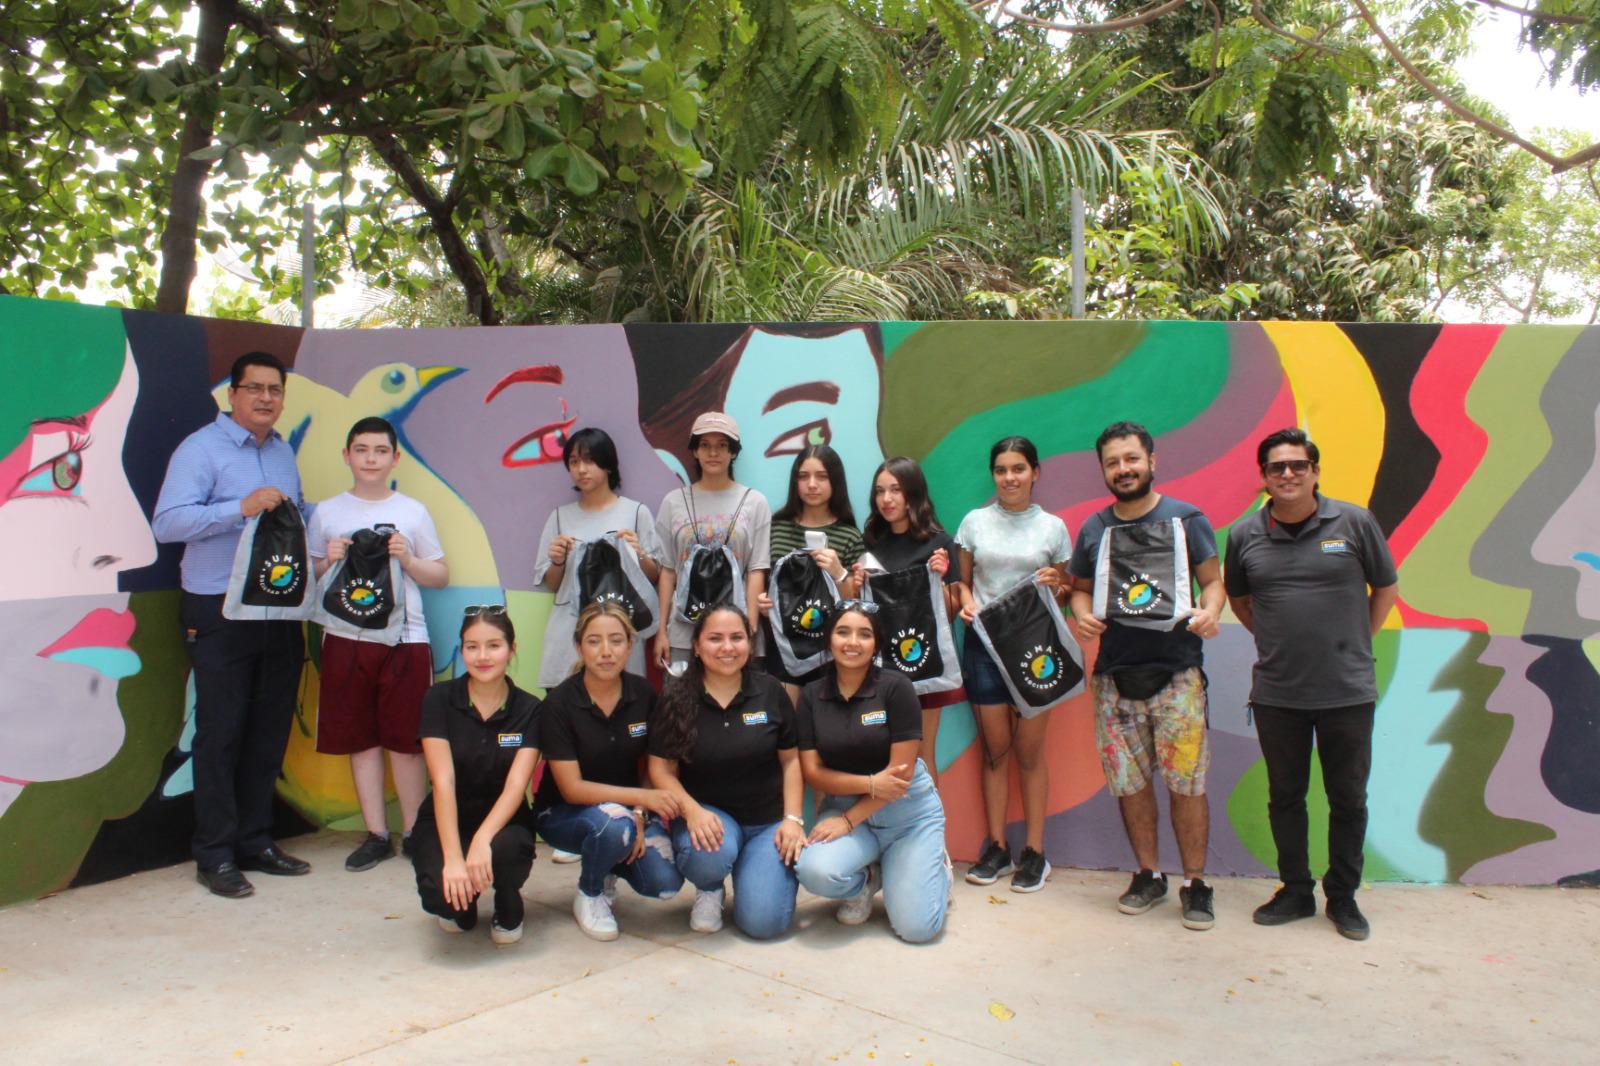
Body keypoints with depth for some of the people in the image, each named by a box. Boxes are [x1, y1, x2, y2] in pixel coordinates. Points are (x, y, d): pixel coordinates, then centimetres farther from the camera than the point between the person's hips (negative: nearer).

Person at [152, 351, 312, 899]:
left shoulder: (283, 452, 15)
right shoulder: (200, 448, -6)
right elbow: (167, 522, -16)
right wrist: (241, 508, -25)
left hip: (280, 612, 6)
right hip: (221, 615, -6)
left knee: (269, 731, 11)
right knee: (220, 734, 0)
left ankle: (255, 841, 22)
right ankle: (215, 855, 10)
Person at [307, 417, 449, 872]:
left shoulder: (413, 513, 7)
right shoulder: (327, 512, 8)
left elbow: (441, 576, 9)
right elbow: (308, 574, 11)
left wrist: (407, 559, -7)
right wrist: (328, 562, -8)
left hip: (405, 638, -1)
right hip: (346, 637, 1)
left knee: (406, 741, 2)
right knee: (360, 740, 6)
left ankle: (414, 834, 14)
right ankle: (376, 835, 17)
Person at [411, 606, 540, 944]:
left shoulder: (528, 710, -7)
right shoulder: (439, 699, -9)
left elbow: (516, 786, -18)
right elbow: (443, 782, -17)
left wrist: (482, 840, -36)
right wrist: (453, 856, -28)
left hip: (502, 823, 0)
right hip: (445, 822, 0)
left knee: (503, 849, -35)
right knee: (441, 890, -30)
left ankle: (509, 909, 2)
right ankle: (459, 906, 11)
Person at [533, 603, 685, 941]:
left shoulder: (644, 694, -7)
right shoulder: (559, 703, -17)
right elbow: (572, 788, -20)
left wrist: (640, 815, -15)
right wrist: (641, 796, -31)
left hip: (630, 808, 3)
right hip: (564, 813, -3)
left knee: (665, 882, -21)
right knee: (614, 822, -36)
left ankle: (611, 864, 14)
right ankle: (589, 894, -4)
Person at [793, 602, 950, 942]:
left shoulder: (895, 687, -11)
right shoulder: (810, 695, -1)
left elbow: (901, 769, -14)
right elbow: (813, 771, -4)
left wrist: (849, 821, -15)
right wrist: (869, 783, -19)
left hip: (908, 811, -2)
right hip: (843, 805, 2)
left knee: (916, 928, -14)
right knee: (816, 871, -30)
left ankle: (935, 866, 20)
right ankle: (866, 879, 6)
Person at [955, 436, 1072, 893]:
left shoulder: (1053, 527, 5)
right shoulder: (975, 521, 6)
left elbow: (1066, 590, 12)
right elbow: (963, 579, 12)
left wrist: (1056, 585, -10)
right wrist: (967, 602, -9)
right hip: (984, 642, 1)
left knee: (1029, 749, 1)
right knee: (995, 747, 5)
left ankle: (1034, 851, 11)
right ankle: (996, 846, 15)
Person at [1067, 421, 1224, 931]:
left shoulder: (1185, 518, 1)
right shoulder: (1093, 528, 11)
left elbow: (1213, 580, 2)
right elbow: (1081, 588, 17)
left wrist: (1209, 612, -19)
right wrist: (1083, 617, -5)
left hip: (1176, 670, -3)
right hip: (1114, 674, 3)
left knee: (1185, 782, -3)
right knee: (1129, 782, 8)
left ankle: (1195, 884, 12)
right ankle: (1148, 875, 23)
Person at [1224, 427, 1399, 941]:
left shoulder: (1354, 522, -4)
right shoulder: (1245, 535, 0)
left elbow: (1386, 588, 7)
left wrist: (1355, 644, 6)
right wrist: (1278, 641, 8)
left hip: (1348, 691, -1)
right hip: (1276, 693, 2)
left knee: (1348, 798, 9)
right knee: (1285, 796, 12)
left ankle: (1343, 896, 26)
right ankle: (1296, 890, 28)